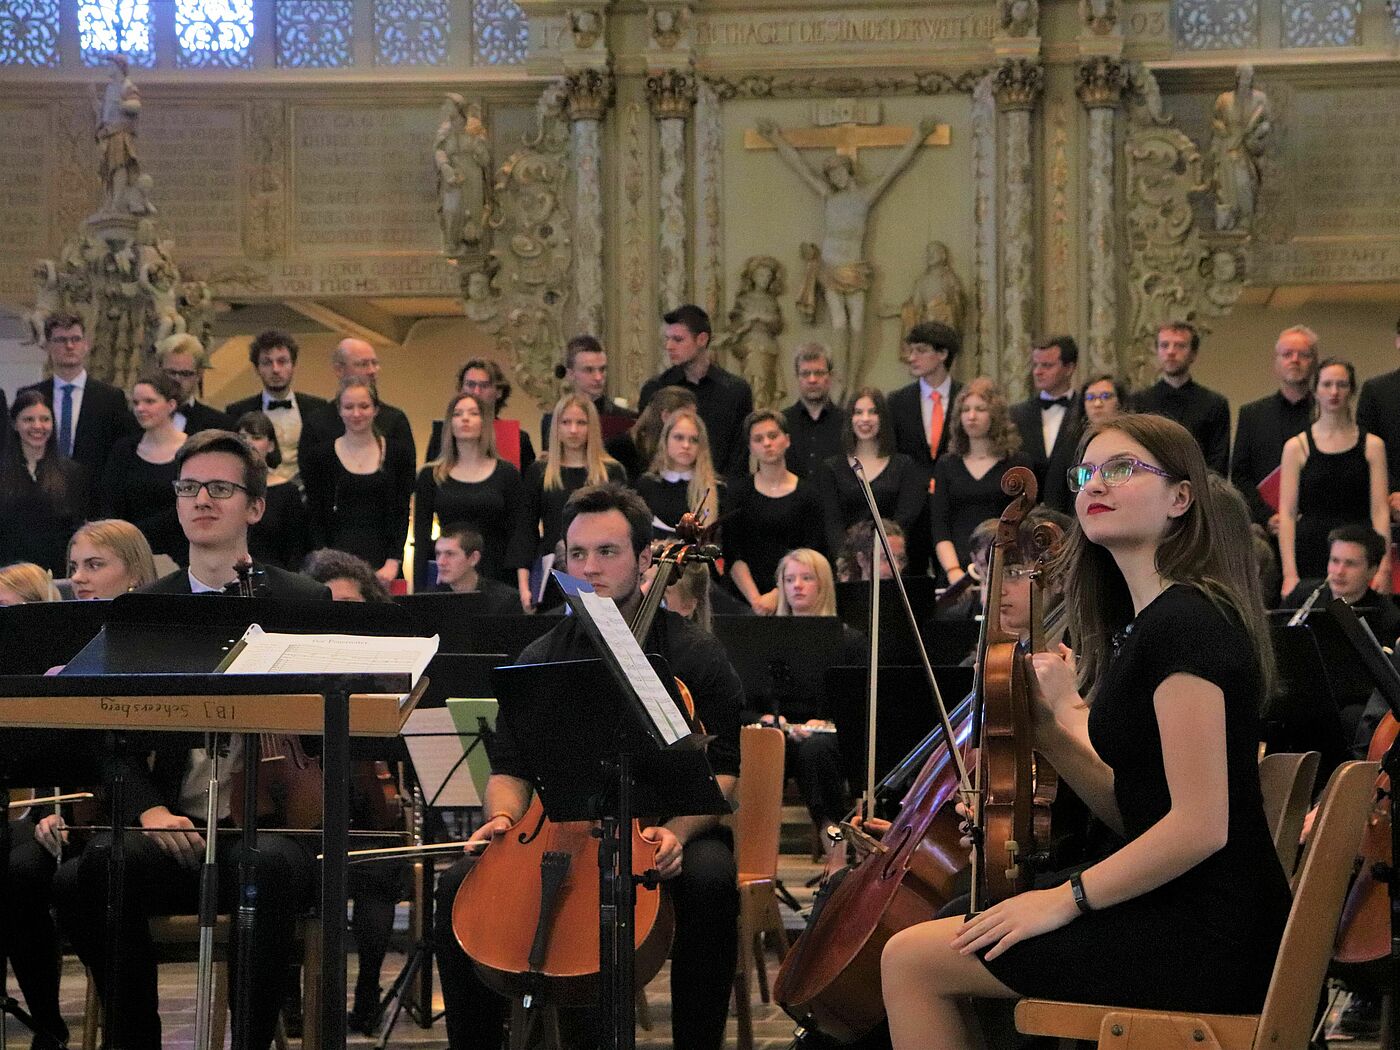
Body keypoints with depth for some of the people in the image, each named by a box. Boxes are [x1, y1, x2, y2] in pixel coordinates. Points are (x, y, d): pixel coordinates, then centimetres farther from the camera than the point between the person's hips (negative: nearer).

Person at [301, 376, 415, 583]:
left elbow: (402, 515, 4)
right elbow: (315, 519, 4)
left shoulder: (399, 454, 7)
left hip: (382, 562, 0)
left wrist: (393, 563, -8)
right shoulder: (319, 457, 6)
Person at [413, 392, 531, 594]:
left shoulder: (507, 474, 6)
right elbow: (422, 539, 5)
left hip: (498, 579, 0)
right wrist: (419, 591, -4)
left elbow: (519, 533, 1)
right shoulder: (430, 476, 7)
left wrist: (523, 587, -11)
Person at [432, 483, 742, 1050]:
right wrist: (504, 818, -8)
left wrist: (679, 830, -21)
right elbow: (509, 768, 15)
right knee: (460, 883, -22)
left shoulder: (695, 656, 2)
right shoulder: (539, 660, 12)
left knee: (710, 879, -36)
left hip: (659, 837, -3)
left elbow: (723, 772, -2)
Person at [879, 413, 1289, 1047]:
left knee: (909, 960, -6)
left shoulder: (1184, 623, -16)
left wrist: (1067, 897, -13)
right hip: (1178, 915, 10)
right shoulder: (1152, 621, 15)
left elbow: (1200, 824, -22)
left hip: (1201, 939, -10)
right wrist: (1050, 728, 3)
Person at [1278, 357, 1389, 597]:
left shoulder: (1372, 446, 9)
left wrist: (1383, 568, -9)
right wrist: (1289, 574, -9)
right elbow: (1287, 514, 1)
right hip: (1310, 556, 0)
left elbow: (1379, 511, 2)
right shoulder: (1297, 447, 6)